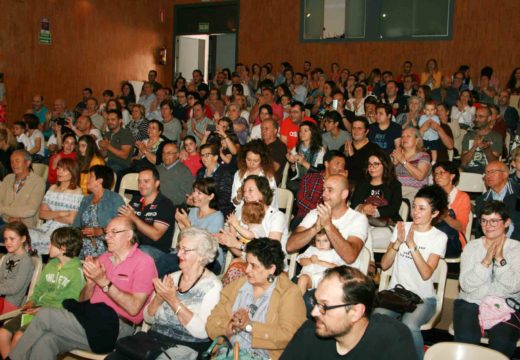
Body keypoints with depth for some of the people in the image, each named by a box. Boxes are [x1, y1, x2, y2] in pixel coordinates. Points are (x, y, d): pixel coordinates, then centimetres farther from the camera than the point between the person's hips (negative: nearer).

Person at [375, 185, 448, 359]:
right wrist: (398, 242, -13)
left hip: (422, 298, -2)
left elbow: (426, 274, -16)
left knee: (409, 325, -34)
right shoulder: (401, 227, 6)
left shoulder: (439, 237, -3)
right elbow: (384, 264, 1)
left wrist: (412, 244, -21)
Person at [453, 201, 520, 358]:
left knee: (502, 342, -29)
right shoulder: (471, 247, 6)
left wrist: (500, 259, -16)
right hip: (471, 303, 1)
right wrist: (486, 261, -15)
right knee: (466, 339, -27)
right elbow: (466, 285, -6)